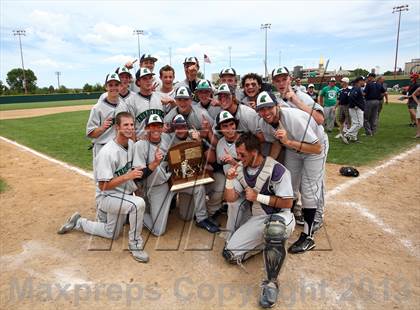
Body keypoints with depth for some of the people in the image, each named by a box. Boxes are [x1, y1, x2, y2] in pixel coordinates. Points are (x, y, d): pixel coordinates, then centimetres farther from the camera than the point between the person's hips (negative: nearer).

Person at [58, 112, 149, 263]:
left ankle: (78, 222, 38)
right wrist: (127, 176, -30)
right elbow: (103, 186, -24)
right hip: (109, 196, -8)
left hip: (125, 195, 8)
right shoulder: (107, 152, -26)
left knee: (111, 234, 20)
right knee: (138, 203, -36)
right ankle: (135, 245, -14)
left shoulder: (131, 144, -2)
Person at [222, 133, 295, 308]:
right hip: (256, 219, 6)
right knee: (230, 254, -7)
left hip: (279, 216, -6)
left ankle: (271, 283, -25)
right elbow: (230, 198, 5)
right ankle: (267, 241, 12)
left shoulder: (276, 170, -19)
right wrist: (230, 180, -13)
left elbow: (287, 203, -17)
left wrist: (258, 197, -19)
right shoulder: (241, 169, 1)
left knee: (273, 227, -43)